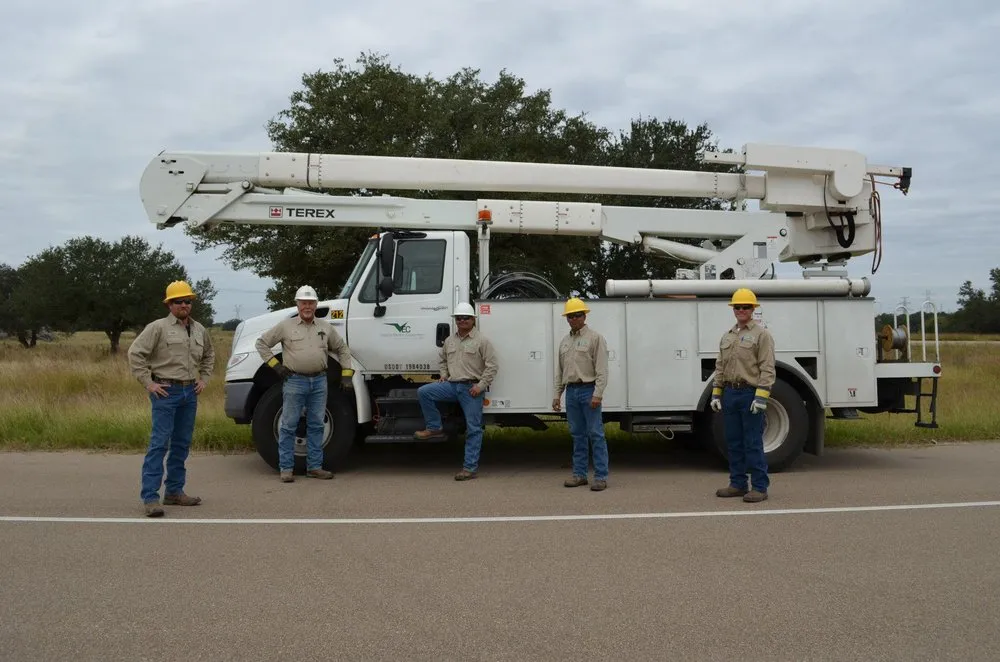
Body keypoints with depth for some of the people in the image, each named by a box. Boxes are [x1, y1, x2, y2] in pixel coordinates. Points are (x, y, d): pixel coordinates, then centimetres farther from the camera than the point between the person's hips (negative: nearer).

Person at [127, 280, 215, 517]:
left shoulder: (199, 329, 12)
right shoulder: (158, 327, -7)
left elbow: (209, 355, 28)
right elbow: (135, 353, -10)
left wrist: (204, 379, 16)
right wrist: (148, 383, -12)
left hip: (190, 392, 7)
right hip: (166, 391, -7)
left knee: (182, 444, 11)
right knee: (159, 443, -10)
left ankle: (174, 492, 21)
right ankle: (150, 497, -9)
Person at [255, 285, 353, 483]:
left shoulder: (326, 327, 10)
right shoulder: (286, 326, 0)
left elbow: (342, 349, 17)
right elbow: (262, 343, 5)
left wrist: (346, 374, 8)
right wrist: (275, 365, -2)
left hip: (319, 381, 4)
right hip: (294, 381, -3)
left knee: (316, 425, 8)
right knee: (288, 426, 0)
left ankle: (314, 466, 15)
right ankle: (286, 468, 6)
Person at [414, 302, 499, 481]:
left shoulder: (482, 341, -4)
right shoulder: (449, 341, 13)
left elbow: (492, 366, -7)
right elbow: (442, 360, 29)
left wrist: (481, 385, -15)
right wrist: (443, 375, 10)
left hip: (472, 388, -5)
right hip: (452, 385, 5)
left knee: (473, 428, -3)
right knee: (423, 392, -12)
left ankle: (471, 467, 2)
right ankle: (434, 428, -1)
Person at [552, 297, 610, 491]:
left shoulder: (595, 338, -3)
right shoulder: (565, 341, 16)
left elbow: (601, 369, -10)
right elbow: (559, 371, 20)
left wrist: (597, 394, -18)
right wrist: (557, 394, 14)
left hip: (588, 390, -6)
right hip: (571, 391, 6)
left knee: (596, 434, -6)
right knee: (577, 434, 10)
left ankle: (601, 477, -4)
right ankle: (579, 474, 16)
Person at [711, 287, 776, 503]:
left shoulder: (761, 334, -4)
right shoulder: (727, 336, 17)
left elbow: (767, 368, -11)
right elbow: (720, 367, 18)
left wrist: (761, 397, -19)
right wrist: (716, 394, 10)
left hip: (751, 394, -7)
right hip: (730, 394, 7)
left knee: (753, 444, -4)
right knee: (733, 442, 10)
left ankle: (760, 487, 2)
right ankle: (738, 484, 18)